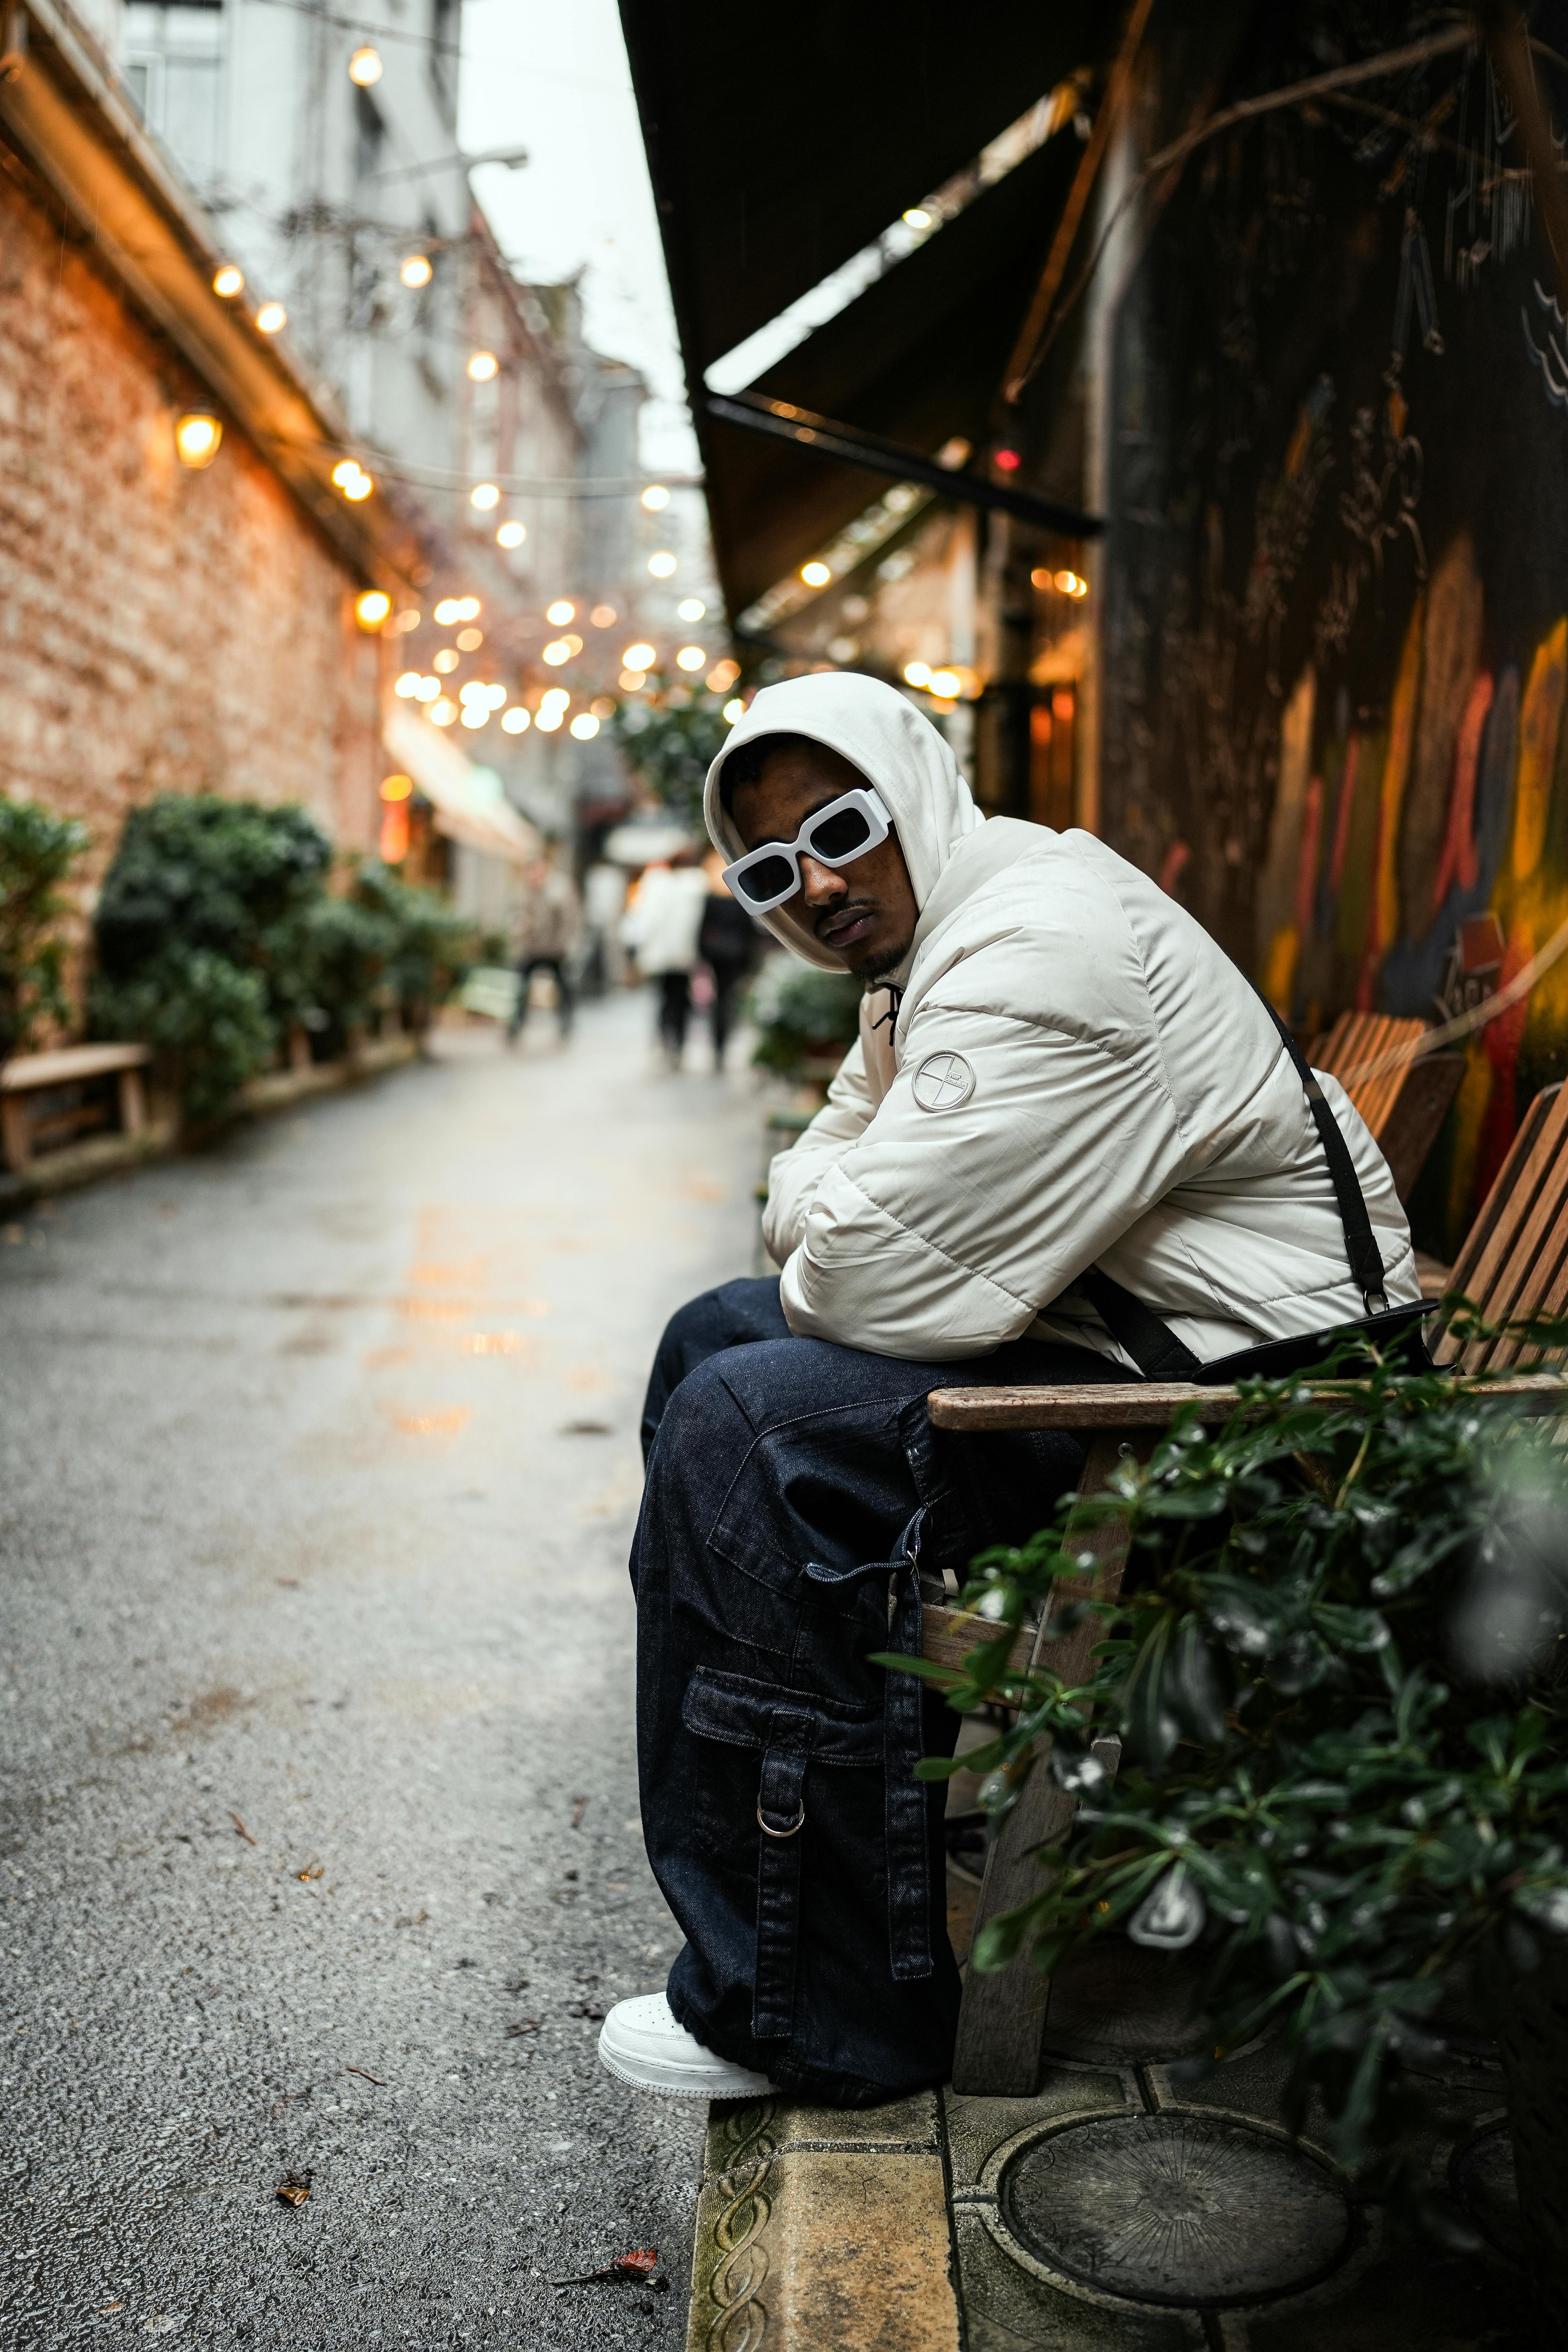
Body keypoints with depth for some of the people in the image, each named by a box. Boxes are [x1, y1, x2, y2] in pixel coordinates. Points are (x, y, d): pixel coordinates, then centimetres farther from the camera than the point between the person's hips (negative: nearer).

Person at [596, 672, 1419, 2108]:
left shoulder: (1041, 954, -23)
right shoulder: (930, 939, 12)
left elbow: (870, 1279, -26)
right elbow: (815, 1179, 19)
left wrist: (825, 1259, -3)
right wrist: (846, 1225, -4)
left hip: (1239, 1387, -11)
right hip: (1112, 1329, 11)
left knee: (750, 1425, -22)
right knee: (716, 1338, 15)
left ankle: (820, 2019, -11)